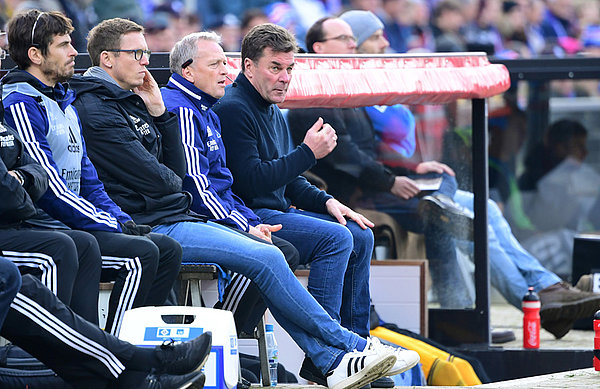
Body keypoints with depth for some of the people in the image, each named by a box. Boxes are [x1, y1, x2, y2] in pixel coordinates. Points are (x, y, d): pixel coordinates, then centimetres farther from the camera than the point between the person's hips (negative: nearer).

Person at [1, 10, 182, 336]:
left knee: (167, 249, 0)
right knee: (141, 254, -23)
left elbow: (88, 180, 23)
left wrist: (123, 221, 5)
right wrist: (114, 228, -15)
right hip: (44, 230, -10)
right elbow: (51, 190, -18)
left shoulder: (65, 106, 21)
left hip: (72, 224, 10)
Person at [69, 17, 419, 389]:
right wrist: (175, 184, 7)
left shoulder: (130, 103, 20)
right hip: (154, 227, -10)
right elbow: (155, 180, -16)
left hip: (180, 217, 10)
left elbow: (177, 170, 14)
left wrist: (158, 114, 6)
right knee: (266, 258, -17)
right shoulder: (96, 110, -12)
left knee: (268, 256, -2)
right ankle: (352, 346, -11)